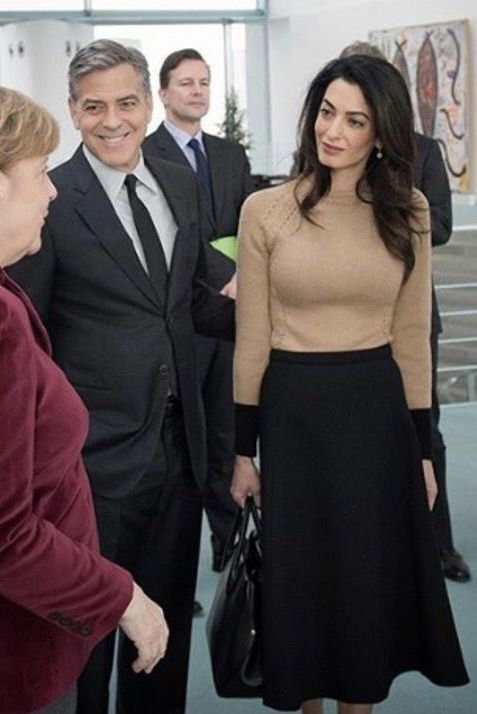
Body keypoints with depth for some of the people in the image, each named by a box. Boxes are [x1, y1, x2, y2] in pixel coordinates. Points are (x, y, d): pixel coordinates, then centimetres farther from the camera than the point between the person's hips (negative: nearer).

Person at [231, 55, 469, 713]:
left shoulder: (407, 213, 1)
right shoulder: (265, 210, -5)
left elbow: (411, 335, 5)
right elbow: (252, 337, -2)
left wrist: (422, 448, 5)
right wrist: (243, 450, -1)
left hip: (377, 411, 1)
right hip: (293, 413, -1)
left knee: (371, 580, 12)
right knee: (301, 578, 12)